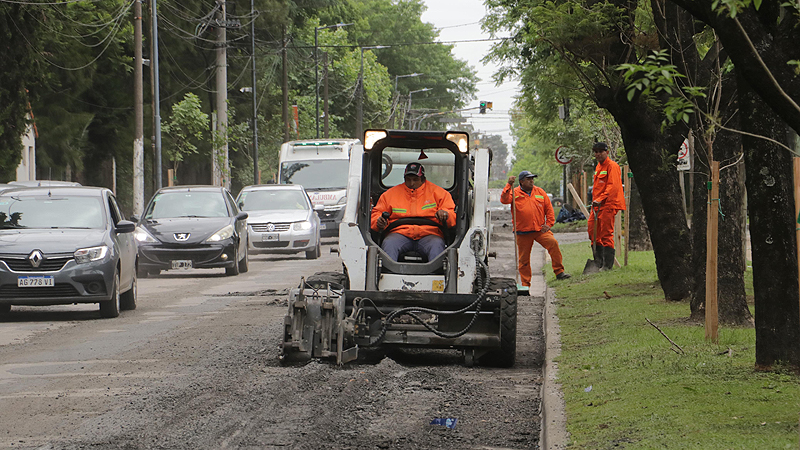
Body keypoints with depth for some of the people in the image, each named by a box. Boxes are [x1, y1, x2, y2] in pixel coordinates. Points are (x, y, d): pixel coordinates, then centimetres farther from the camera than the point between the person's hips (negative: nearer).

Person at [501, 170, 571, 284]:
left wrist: (549, 224, 4)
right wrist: (509, 185, -21)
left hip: (540, 230, 1)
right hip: (523, 233, -1)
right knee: (523, 258, 3)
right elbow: (504, 200, -15)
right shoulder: (515, 193, 3)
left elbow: (549, 209, 14)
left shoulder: (540, 192, 11)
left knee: (553, 243, -22)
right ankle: (525, 284, 15)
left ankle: (559, 272, -15)